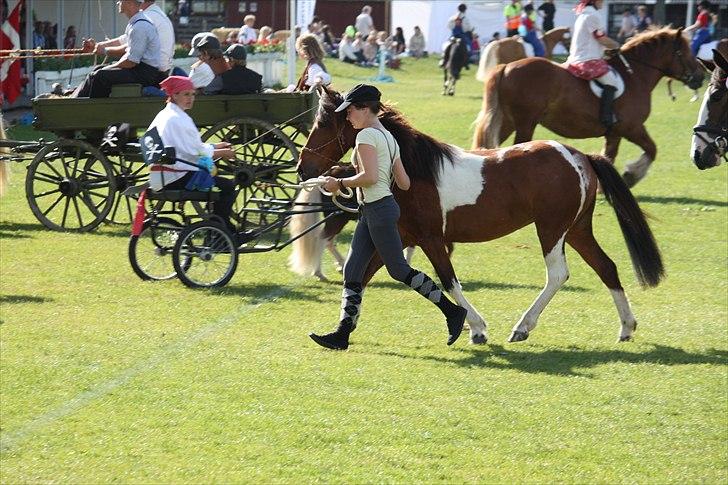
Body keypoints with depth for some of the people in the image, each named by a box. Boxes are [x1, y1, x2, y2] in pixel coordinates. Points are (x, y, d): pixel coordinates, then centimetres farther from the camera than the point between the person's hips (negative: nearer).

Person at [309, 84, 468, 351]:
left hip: (379, 210, -10)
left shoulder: (367, 135, -13)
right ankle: (343, 334, 5)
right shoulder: (388, 137, 16)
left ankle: (452, 311, 3)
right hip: (371, 211, 10)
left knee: (399, 270, -4)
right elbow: (404, 183, 14)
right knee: (352, 272, 7)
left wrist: (340, 183, -15)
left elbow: (369, 177, -25)